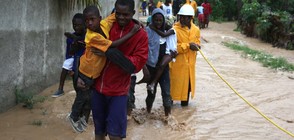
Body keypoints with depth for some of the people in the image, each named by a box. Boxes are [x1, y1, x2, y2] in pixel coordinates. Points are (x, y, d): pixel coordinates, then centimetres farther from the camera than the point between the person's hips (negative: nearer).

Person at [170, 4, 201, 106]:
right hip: (177, 62, -5)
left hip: (190, 62, 5)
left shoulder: (196, 30, 3)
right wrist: (188, 45, -24)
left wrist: (196, 46, -6)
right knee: (175, 82, 2)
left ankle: (185, 101, 28)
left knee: (188, 82, 13)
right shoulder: (175, 29, -14)